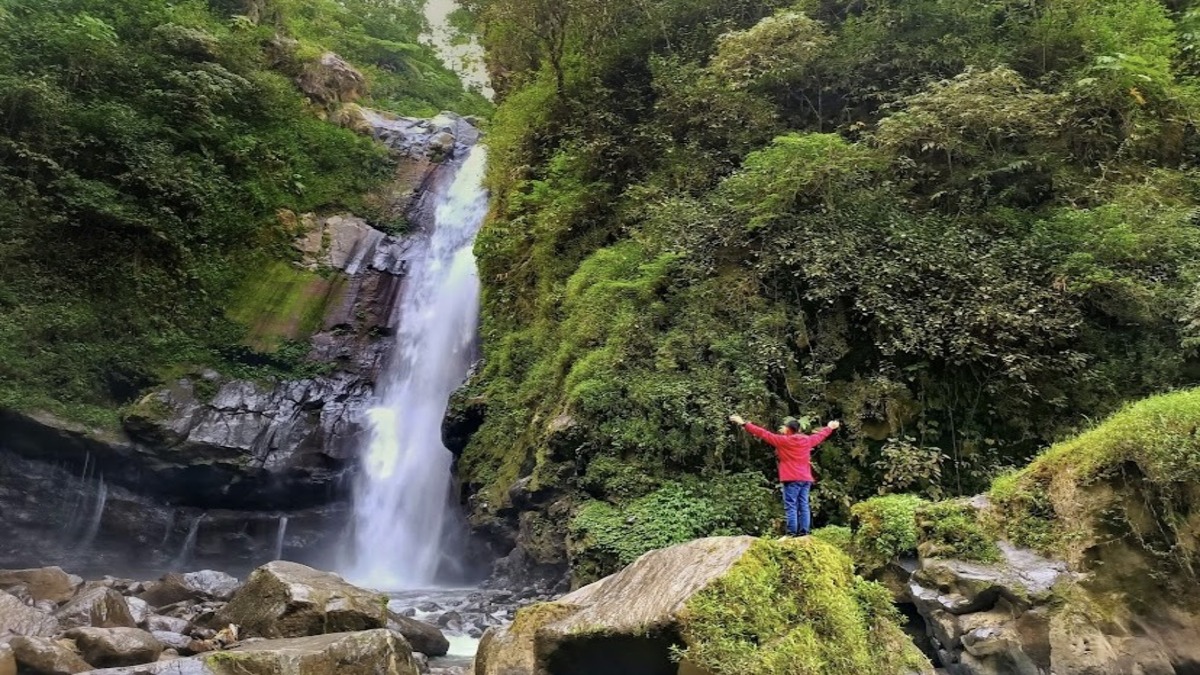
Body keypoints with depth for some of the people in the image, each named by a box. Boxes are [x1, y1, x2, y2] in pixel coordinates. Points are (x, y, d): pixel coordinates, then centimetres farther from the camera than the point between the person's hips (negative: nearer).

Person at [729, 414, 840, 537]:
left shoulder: (783, 440, -7)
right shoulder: (807, 440, 9)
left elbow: (763, 433, -6)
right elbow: (820, 435, 29)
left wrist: (743, 424, -3)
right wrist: (830, 427, 49)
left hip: (791, 480, -6)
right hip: (806, 479, 6)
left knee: (791, 507, -5)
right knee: (804, 506, 6)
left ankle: (792, 533, -8)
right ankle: (804, 532, 5)